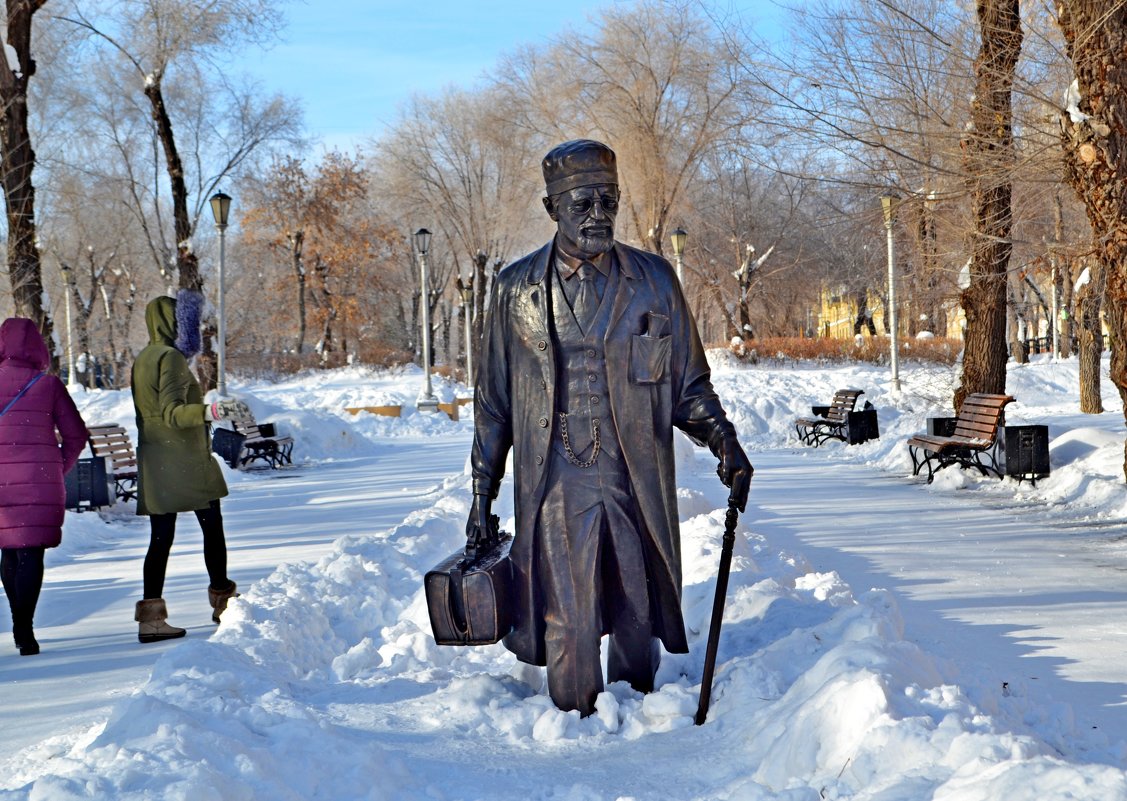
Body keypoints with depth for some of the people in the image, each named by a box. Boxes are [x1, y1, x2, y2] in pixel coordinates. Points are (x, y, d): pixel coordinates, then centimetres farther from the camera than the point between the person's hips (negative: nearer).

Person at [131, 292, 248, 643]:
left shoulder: (143, 359, 15)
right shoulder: (171, 357, -13)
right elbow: (172, 413, -22)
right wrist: (212, 411, -37)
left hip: (155, 465, 8)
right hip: (184, 464, -8)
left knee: (161, 536, 5)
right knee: (212, 527, 8)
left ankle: (151, 615, 0)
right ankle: (222, 598, 19)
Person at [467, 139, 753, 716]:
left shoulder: (653, 282, 6)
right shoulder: (517, 290, 5)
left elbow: (688, 384, 11)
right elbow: (493, 402, 11)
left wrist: (722, 439, -7)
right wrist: (482, 496, 11)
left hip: (637, 488, 1)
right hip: (558, 491, -1)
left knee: (637, 624, 8)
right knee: (569, 625, -3)